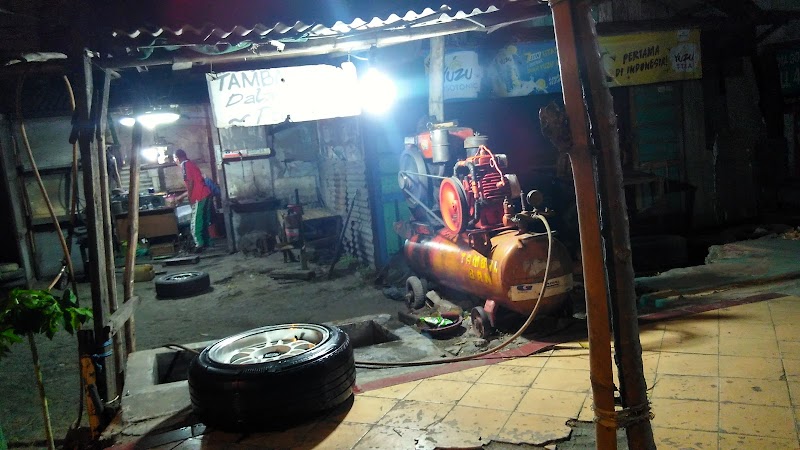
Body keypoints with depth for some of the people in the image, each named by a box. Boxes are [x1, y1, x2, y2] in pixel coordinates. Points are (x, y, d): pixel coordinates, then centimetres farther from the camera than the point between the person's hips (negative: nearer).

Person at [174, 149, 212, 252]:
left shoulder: (184, 164, -4)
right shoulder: (191, 163, 24)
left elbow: (190, 182, -16)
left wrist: (190, 198, -7)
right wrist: (181, 196, 32)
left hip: (200, 197, -9)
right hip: (206, 194, 9)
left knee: (196, 223, -3)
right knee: (203, 221, 13)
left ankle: (199, 244, 1)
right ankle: (205, 242, 18)